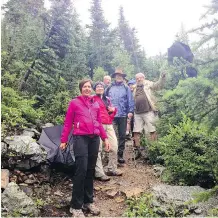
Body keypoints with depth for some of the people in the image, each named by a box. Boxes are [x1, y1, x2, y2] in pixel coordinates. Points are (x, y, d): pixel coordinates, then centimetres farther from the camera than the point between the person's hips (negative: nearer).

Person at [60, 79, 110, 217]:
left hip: (94, 139, 5)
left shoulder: (96, 104, 17)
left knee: (91, 170, 9)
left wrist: (105, 138, 13)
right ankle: (76, 206, 0)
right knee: (81, 170, -10)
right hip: (81, 138, -5)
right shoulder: (74, 102, 4)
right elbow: (68, 123, 4)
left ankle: (88, 202, 21)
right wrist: (64, 140, 0)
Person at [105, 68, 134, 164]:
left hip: (123, 115, 1)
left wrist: (130, 111, -8)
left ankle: (120, 155, 17)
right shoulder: (109, 88, 8)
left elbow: (130, 100, 2)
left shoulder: (126, 88, 6)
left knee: (122, 135, 7)